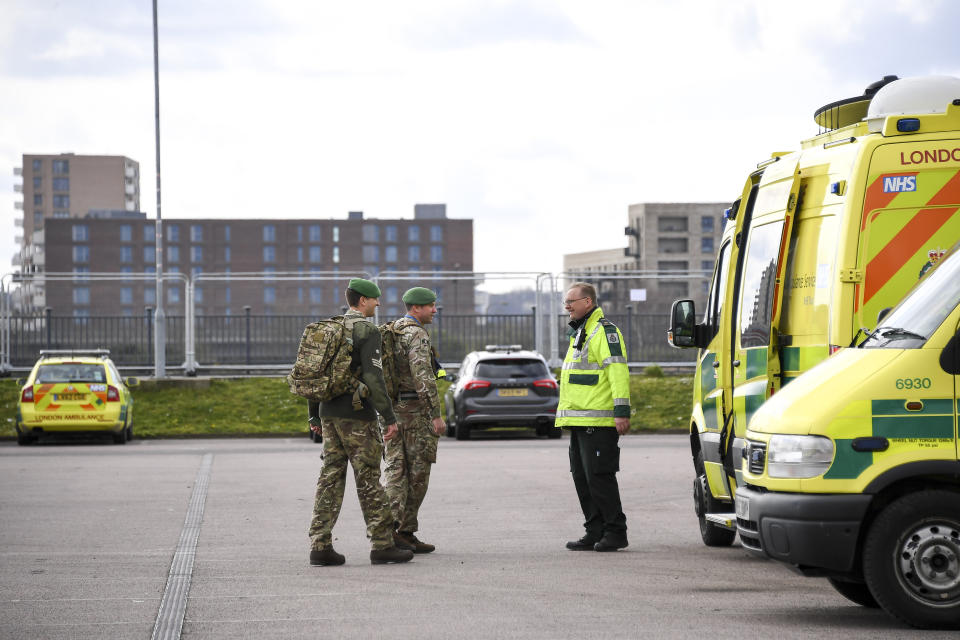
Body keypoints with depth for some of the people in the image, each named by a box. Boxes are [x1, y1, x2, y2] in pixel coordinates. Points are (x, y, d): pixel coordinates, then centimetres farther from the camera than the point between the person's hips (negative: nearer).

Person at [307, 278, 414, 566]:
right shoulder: (367, 330, -11)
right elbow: (373, 377, -19)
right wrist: (390, 417, -16)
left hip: (329, 413, 7)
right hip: (357, 416, -7)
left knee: (331, 477, 7)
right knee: (368, 479, -3)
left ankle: (320, 546, 2)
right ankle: (382, 545, 0)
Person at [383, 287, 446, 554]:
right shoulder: (417, 335, -13)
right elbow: (423, 376, -23)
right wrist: (436, 414, -22)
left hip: (391, 409, 8)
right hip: (415, 411, -8)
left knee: (396, 470, 4)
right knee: (417, 472, 1)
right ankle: (407, 530, 3)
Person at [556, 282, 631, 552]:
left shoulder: (604, 331, -10)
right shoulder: (579, 333, 22)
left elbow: (618, 372, -18)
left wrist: (622, 411, -24)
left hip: (598, 421, -10)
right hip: (580, 421, 10)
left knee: (599, 476, -10)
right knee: (583, 478, 10)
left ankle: (615, 532, -4)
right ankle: (596, 532, 14)